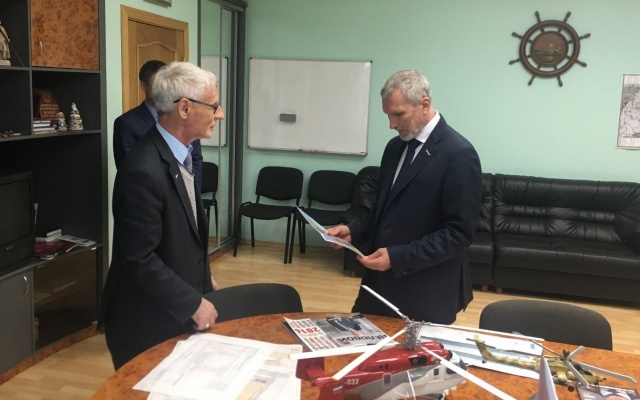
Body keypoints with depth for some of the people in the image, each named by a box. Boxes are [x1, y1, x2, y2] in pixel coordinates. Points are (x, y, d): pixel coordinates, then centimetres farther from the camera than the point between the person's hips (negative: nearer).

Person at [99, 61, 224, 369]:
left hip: (173, 310, 9)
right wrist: (193, 303, -20)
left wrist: (201, 276, 14)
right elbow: (138, 259, -26)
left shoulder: (176, 154, 4)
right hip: (147, 320, -9)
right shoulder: (144, 171, -27)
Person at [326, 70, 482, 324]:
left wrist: (398, 257, -21)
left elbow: (460, 233, -17)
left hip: (426, 293, -7)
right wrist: (354, 231, 1)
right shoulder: (395, 146, 9)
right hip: (381, 282, 7)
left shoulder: (458, 155, -15)